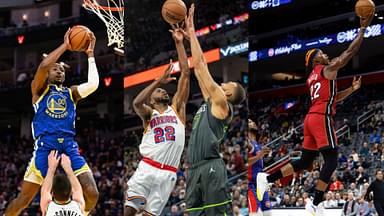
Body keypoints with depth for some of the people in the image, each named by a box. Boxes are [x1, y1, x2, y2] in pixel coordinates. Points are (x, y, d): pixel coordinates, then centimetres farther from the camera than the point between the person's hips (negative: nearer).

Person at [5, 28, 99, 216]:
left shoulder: (71, 93, 22)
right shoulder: (40, 90, 12)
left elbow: (93, 84, 3)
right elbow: (43, 65, -8)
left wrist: (90, 54, 8)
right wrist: (65, 46, 0)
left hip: (70, 147, 4)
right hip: (45, 146, -3)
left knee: (92, 194, -11)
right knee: (23, 200, -8)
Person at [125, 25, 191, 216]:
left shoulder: (177, 108, 15)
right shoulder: (148, 114, 10)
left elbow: (185, 73, 10)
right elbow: (136, 102, -16)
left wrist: (179, 44, 7)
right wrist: (159, 81, -21)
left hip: (168, 174, 2)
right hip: (147, 168, -2)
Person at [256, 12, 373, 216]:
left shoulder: (313, 77, 23)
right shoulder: (328, 69, -1)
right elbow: (351, 51, -4)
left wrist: (352, 88, 24)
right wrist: (363, 27, 2)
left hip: (311, 118, 9)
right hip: (322, 118, -9)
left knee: (305, 162, 13)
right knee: (331, 160, -8)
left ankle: (266, 178, 9)